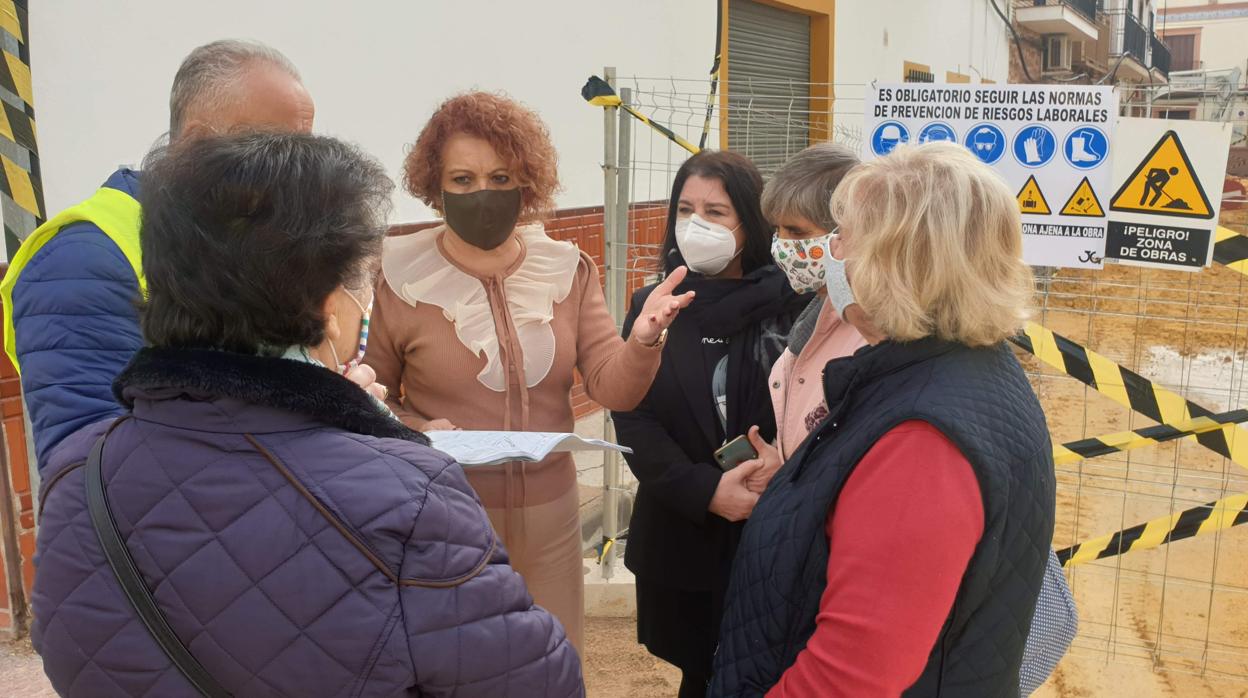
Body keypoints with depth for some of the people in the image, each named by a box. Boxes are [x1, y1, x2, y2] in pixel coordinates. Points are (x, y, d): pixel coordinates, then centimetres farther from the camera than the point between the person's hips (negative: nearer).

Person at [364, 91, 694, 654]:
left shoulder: (568, 271, -2)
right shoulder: (400, 279, -9)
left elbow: (613, 389, -9)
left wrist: (644, 339, -29)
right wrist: (414, 431, -19)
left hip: (551, 512, 3)